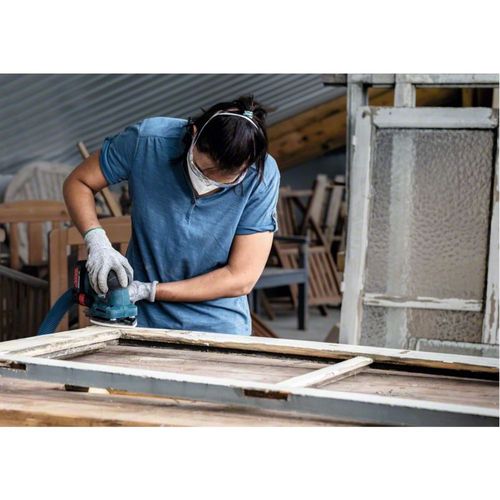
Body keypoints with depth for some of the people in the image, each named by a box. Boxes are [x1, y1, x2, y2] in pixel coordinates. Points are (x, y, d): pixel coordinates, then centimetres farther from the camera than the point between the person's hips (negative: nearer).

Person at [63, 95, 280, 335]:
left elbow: (240, 279, -16)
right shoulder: (146, 140, -18)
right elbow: (78, 182, -2)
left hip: (217, 326, -1)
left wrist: (148, 291, -18)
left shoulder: (262, 176, -19)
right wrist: (96, 240, -21)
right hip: (141, 320, 1)